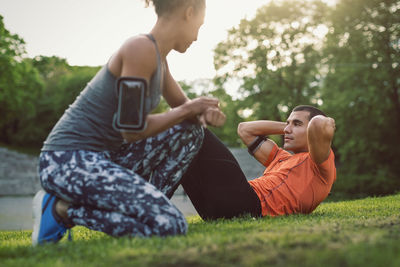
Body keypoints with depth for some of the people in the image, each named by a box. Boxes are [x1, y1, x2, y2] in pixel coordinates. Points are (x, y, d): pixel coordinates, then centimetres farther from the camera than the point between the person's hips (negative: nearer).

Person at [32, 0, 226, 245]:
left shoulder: (157, 55, 13)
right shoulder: (140, 48, -16)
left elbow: (181, 104, 24)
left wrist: (204, 113, 0)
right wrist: (188, 109, -6)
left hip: (103, 157, 10)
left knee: (191, 131, 12)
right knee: (170, 226, -22)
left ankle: (148, 208, 9)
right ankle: (61, 209, -8)